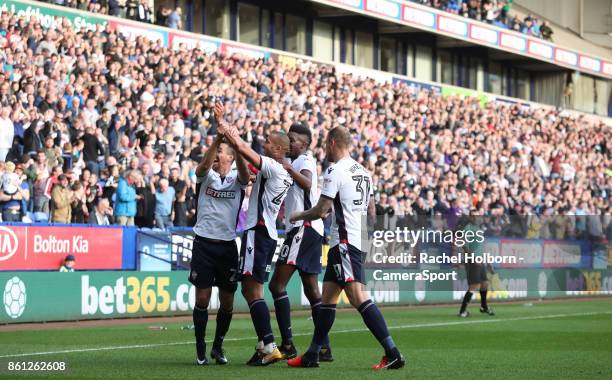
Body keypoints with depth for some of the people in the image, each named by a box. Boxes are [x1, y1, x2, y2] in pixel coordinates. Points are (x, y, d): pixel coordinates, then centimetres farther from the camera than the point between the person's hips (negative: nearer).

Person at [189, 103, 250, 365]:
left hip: (228, 245, 1)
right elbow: (204, 164, -22)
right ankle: (200, 351, 7)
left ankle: (218, 347, 22)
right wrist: (220, 133, -36)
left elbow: (244, 170, -21)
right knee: (202, 299, -3)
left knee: (227, 302, 4)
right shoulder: (205, 175, 2)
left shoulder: (238, 179, 3)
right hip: (203, 243, -1)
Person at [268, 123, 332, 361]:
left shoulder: (305, 161, -6)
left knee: (277, 284, -14)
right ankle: (324, 348, 10)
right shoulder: (297, 163, 24)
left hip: (303, 227, -11)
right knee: (312, 290, 10)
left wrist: (289, 169, -40)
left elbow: (307, 183, -27)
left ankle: (287, 345, -19)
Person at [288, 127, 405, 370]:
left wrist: (295, 217, 6)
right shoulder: (362, 171, 15)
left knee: (358, 297, -17)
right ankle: (312, 356, 20)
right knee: (328, 297, 14)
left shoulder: (335, 171, -11)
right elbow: (371, 212, 19)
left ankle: (393, 353, -25)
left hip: (345, 241, -10)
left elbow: (321, 210, -11)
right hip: (358, 239, 10)